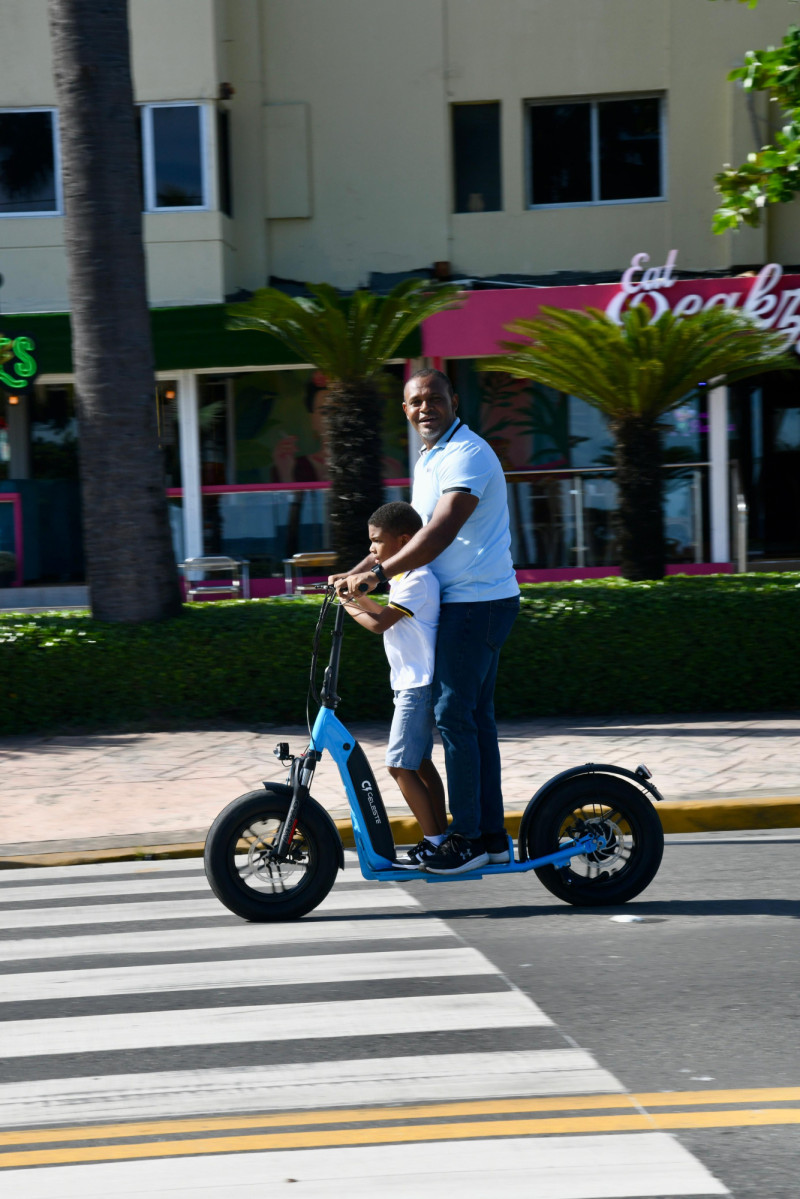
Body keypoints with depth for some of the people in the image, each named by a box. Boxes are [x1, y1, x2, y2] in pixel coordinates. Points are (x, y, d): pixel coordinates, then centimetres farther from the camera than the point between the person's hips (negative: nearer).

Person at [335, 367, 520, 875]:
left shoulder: (466, 455, -15)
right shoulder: (430, 460, 18)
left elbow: (442, 530, -27)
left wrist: (378, 573, -31)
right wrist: (356, 572, 12)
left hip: (478, 601, -10)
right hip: (466, 600, 10)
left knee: (454, 712, -10)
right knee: (476, 716, 11)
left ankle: (466, 838, -7)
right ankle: (492, 835, 15)